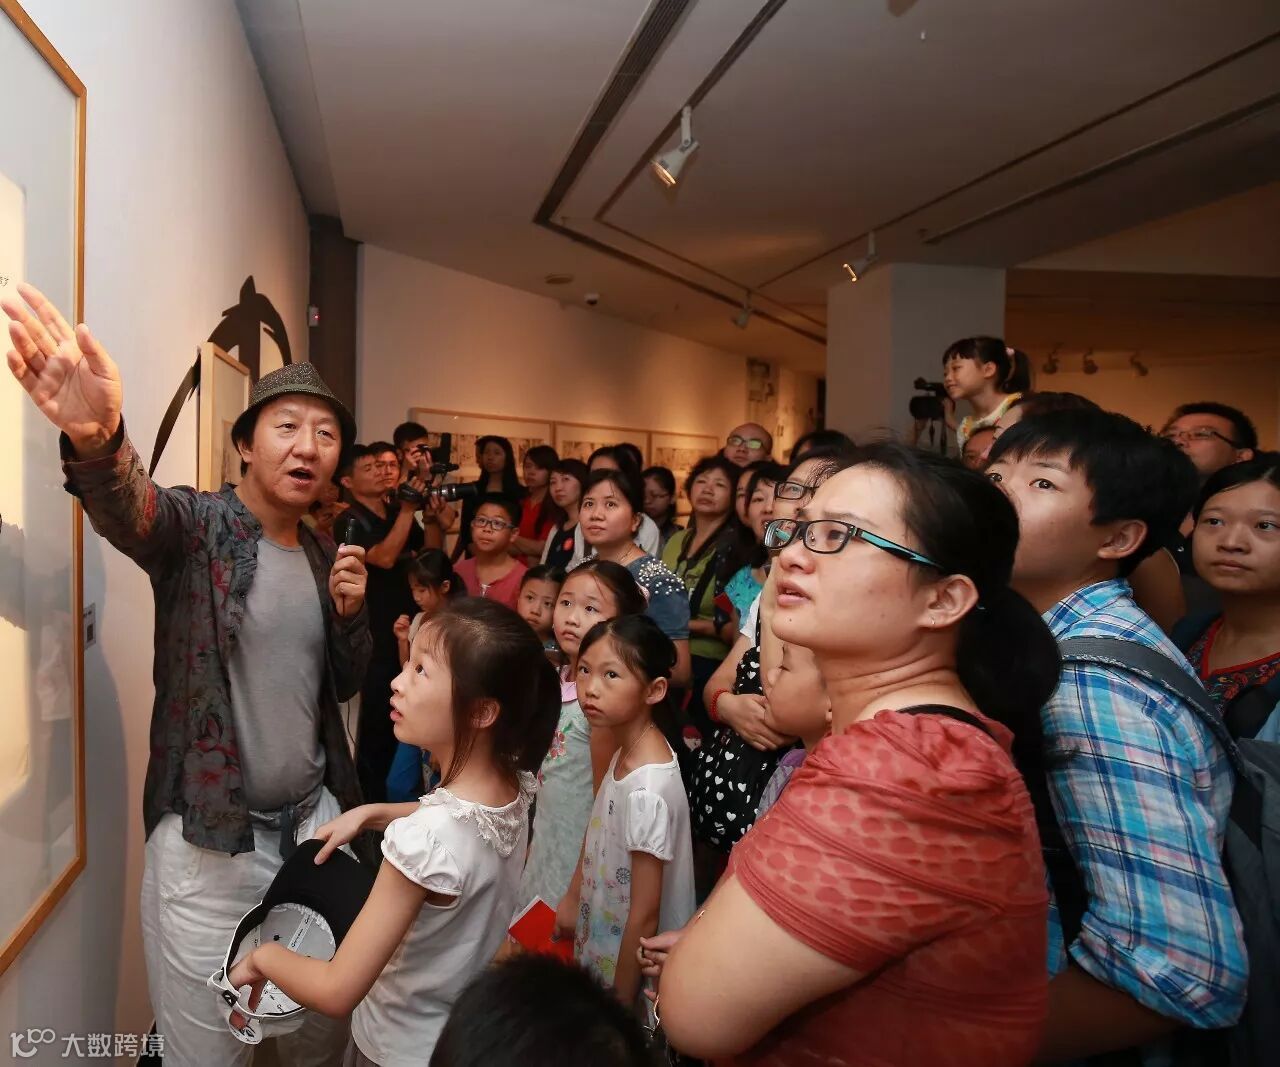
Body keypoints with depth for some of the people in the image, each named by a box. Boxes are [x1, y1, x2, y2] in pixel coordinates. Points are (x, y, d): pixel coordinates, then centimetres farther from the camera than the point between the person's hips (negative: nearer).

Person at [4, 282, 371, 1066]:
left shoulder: (324, 552, 6)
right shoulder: (196, 526, -10)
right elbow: (126, 508, -35)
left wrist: (352, 609, -8)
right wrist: (97, 439, -57)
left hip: (314, 821, 5)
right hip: (208, 841, -5)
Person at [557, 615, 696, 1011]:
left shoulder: (648, 790, -31)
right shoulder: (624, 752, -8)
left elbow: (645, 915, -23)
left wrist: (622, 1002, -14)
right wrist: (573, 898, 13)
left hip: (632, 965, -7)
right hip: (601, 944, 7)